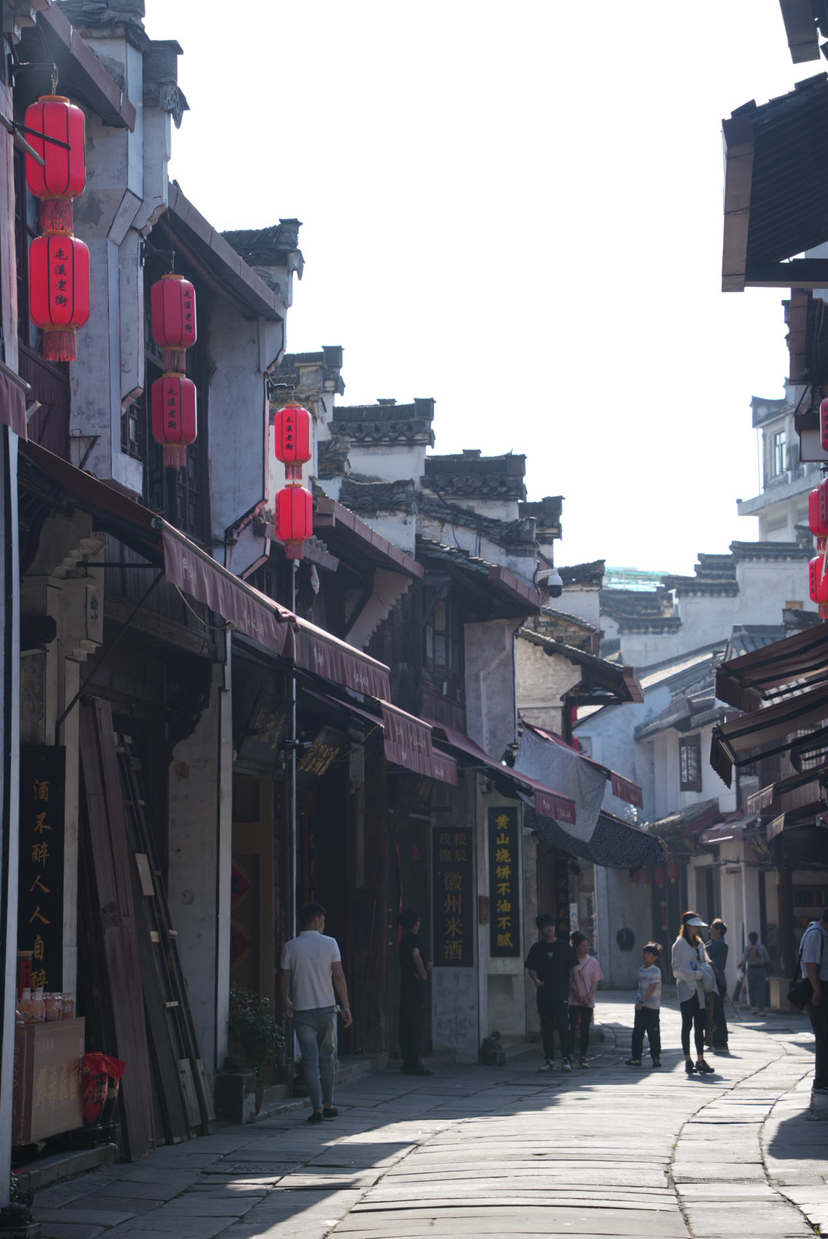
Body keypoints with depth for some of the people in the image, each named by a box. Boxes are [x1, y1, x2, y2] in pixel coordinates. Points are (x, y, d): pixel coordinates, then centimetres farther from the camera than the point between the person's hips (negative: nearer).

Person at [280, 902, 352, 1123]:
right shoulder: (329, 943, -3)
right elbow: (339, 977, -6)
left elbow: (285, 979, 3)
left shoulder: (290, 947, -1)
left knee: (311, 1061, 0)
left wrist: (286, 1002, 21)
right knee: (327, 1058, 16)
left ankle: (317, 1109, -6)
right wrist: (346, 1006, -1)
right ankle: (328, 1105, 20)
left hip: (302, 1011, 0)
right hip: (327, 1008, 0)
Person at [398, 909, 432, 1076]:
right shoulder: (414, 938, -11)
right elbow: (415, 954, -31)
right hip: (415, 985, -9)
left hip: (405, 982, 9)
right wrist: (423, 972, -18)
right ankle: (414, 1063, -10)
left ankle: (408, 1062, 13)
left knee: (406, 1023, 10)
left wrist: (424, 966, 11)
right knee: (416, 1023, -8)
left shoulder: (404, 940, 16)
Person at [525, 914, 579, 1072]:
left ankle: (566, 1059, -8)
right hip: (543, 993, 2)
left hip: (561, 993, -2)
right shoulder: (536, 948, 8)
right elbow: (531, 969, 9)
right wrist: (535, 980, -13)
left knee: (563, 1024, -11)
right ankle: (549, 1060, 10)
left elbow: (574, 968, 5)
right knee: (546, 1027, 4)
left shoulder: (564, 946, 4)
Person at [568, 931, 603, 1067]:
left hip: (588, 1001, 2)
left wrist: (589, 997, -9)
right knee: (572, 1028, -6)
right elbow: (568, 981, -1)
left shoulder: (593, 962, 4)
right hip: (573, 1000, -2)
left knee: (585, 1029, 3)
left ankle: (583, 1057, 9)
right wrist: (577, 993, -13)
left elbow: (595, 982, 3)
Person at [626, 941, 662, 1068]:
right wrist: (638, 1001, 11)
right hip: (640, 1005, 6)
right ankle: (636, 1057, 10)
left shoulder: (656, 971, -8)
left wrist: (642, 1001, -21)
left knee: (653, 1033, -1)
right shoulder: (640, 970, 11)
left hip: (652, 1006, -6)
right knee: (637, 1032, 5)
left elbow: (652, 988, -15)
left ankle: (656, 1057, 6)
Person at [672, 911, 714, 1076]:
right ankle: (688, 1061, 2)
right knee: (687, 1025, -2)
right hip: (686, 989, -6)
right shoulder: (680, 943, -5)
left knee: (700, 1025, 5)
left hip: (699, 989, 6)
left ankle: (700, 1060, 7)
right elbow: (677, 968, -11)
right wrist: (697, 974, -16)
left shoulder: (700, 943, 15)